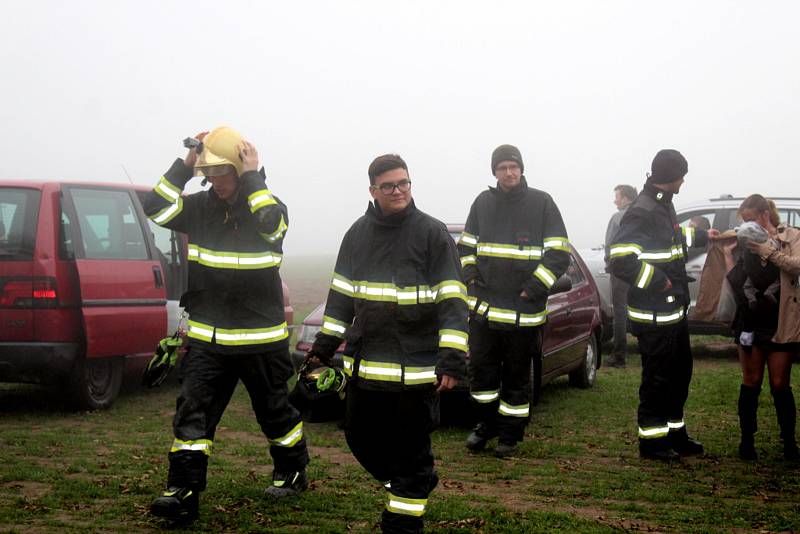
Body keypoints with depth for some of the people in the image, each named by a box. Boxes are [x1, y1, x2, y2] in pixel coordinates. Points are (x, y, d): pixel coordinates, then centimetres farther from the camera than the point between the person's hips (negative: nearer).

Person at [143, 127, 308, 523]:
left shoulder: (269, 205, -6)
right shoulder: (201, 206, 4)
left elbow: (271, 224, -30)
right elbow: (156, 208, -8)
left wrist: (252, 177, -22)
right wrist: (184, 165, -11)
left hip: (261, 337, -3)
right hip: (207, 337, 3)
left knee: (273, 409, 13)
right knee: (192, 410, -7)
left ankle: (292, 471, 36)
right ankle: (183, 492, -5)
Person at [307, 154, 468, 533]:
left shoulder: (432, 233, -6)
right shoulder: (358, 233, 9)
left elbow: (452, 301, -10)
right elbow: (341, 294, 17)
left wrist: (452, 359, -17)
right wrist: (325, 344, 15)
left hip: (416, 369, -5)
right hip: (364, 365, 6)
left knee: (411, 451, 2)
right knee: (361, 440, 15)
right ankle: (415, 485, 36)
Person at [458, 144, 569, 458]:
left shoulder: (542, 203, -3)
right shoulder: (483, 202, 8)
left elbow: (559, 253, -4)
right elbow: (466, 245, 20)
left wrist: (533, 288, -11)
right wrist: (471, 275, 2)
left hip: (524, 310, -3)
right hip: (483, 306, 3)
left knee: (516, 377, 5)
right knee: (481, 370, 7)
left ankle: (510, 435, 16)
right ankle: (486, 425, 24)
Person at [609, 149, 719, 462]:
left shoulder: (663, 205, 11)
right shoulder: (642, 213, -21)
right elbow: (621, 260, -29)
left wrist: (702, 236, 41)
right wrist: (658, 280, -22)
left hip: (674, 310, 10)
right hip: (654, 315, -10)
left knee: (680, 373, 19)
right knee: (657, 378, 0)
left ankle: (675, 435, 31)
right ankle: (651, 441, 12)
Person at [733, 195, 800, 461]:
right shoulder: (746, 241, 10)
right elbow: (734, 277, 8)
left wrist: (768, 251, -18)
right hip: (750, 322, 3)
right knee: (751, 383, 5)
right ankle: (747, 441, 11)